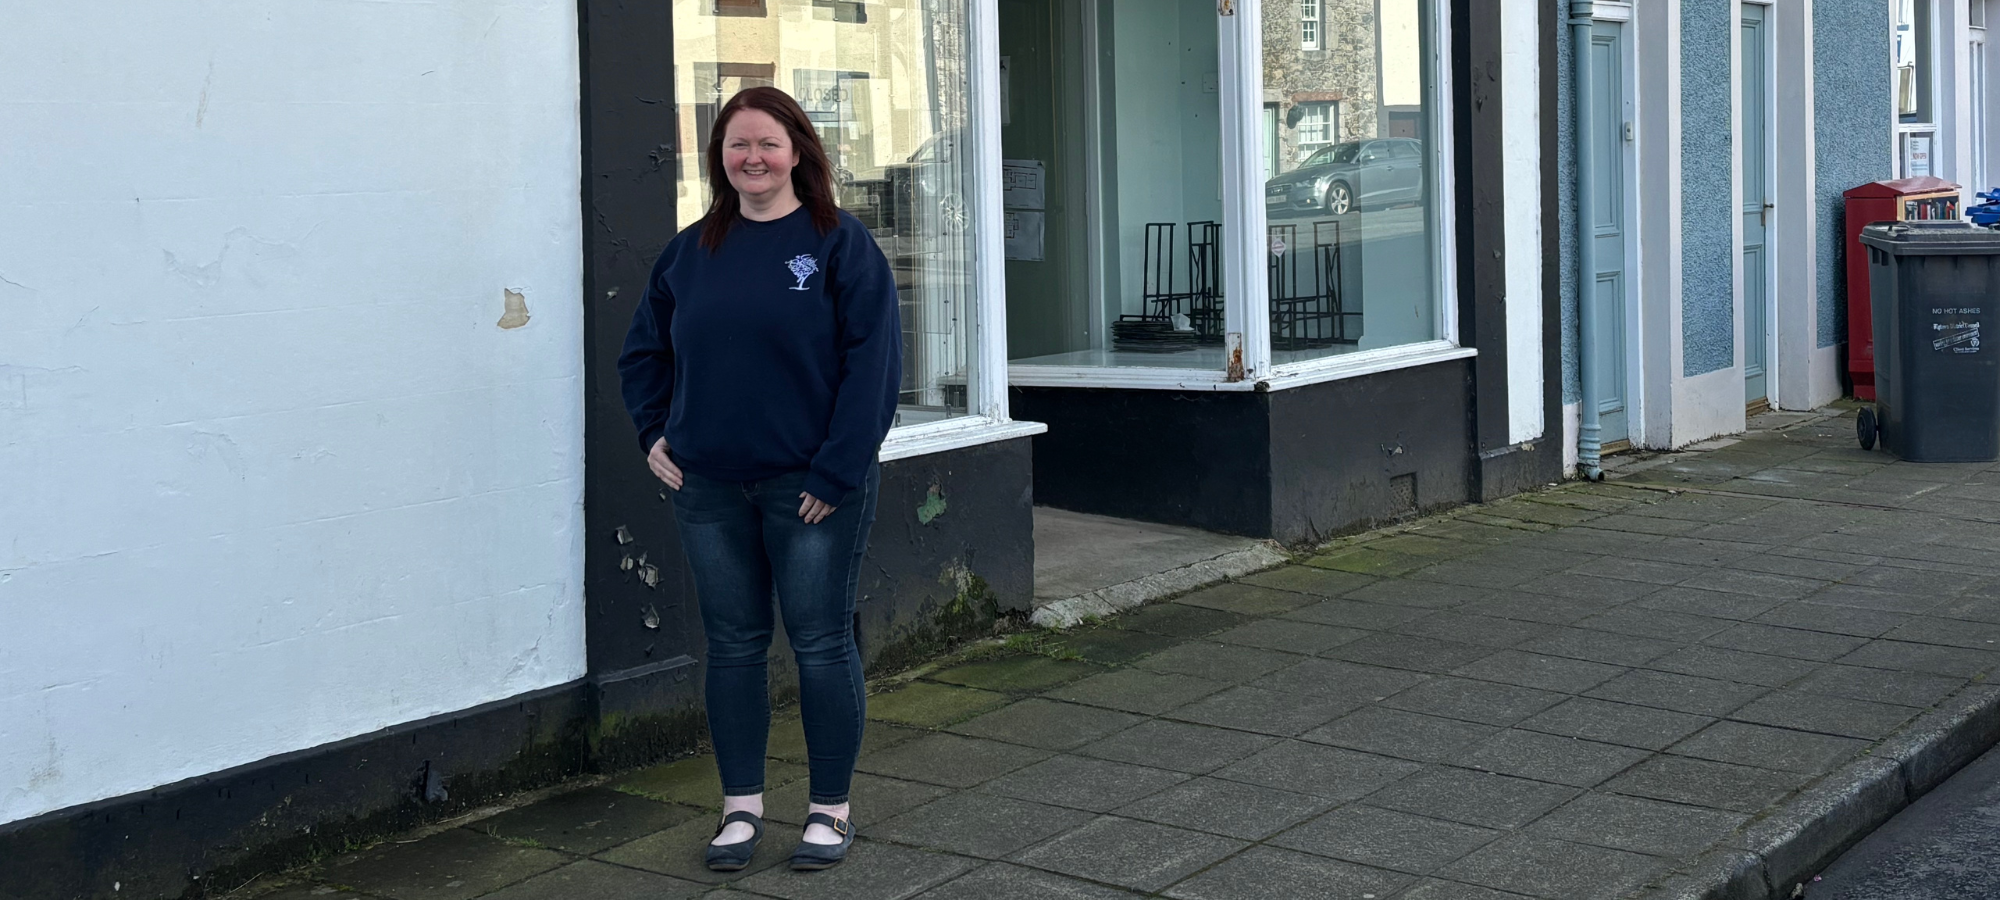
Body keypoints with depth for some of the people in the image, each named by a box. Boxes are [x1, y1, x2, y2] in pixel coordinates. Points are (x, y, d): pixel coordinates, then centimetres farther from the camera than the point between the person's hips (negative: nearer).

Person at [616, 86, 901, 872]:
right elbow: (643, 350, 20)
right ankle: (742, 807, 21)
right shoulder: (691, 251, 9)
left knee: (821, 645, 3)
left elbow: (873, 362, -12)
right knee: (733, 645, 10)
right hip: (710, 489, 4)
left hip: (812, 488, -4)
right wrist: (654, 432, 7)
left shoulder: (839, 244, -5)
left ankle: (830, 810, 15)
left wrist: (837, 472, -16)